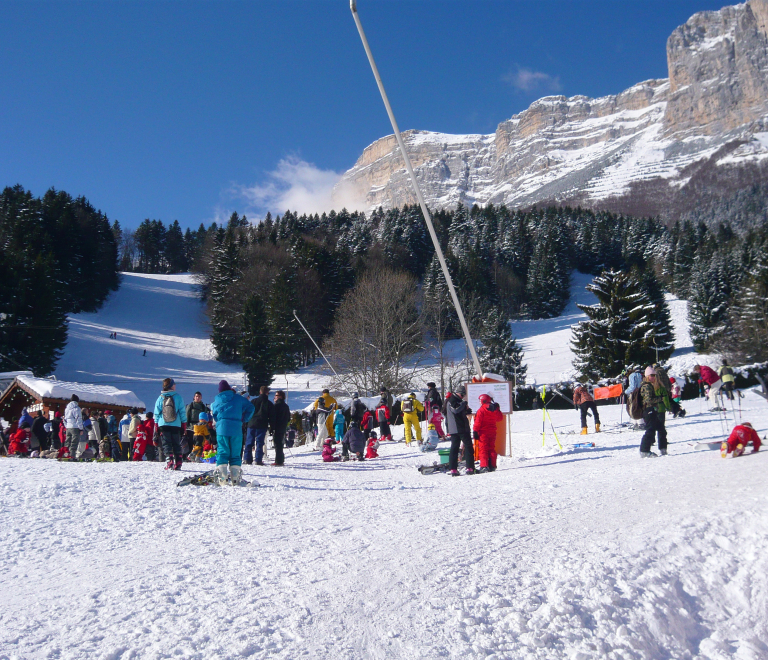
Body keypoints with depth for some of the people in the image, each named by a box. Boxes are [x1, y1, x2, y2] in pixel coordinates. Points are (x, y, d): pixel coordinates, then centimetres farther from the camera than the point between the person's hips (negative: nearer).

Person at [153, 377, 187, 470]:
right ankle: (178, 463, 7)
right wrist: (183, 424, 8)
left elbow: (156, 413, 5)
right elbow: (182, 412, -1)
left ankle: (169, 462, -11)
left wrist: (157, 425, 14)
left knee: (166, 444, 4)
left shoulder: (160, 398, 1)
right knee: (177, 444, 9)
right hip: (176, 425, 0)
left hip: (163, 425, 0)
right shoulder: (178, 397, -4)